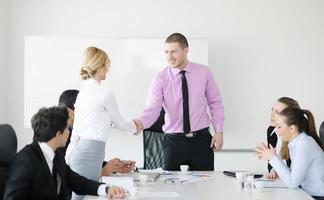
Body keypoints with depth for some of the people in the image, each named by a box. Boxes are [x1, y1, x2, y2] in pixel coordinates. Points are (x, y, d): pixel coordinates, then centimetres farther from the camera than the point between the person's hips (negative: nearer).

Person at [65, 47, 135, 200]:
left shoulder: (82, 92, 12)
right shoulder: (105, 93, -10)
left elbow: (76, 130, 14)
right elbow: (118, 123, 6)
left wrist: (69, 156, 18)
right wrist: (134, 127, 26)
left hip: (78, 151, 8)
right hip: (90, 153, -8)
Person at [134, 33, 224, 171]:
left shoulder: (203, 72, 0)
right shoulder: (161, 78, -5)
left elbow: (215, 103, 7)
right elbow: (152, 109, -15)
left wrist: (219, 131, 0)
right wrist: (141, 123, -35)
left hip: (202, 139, 1)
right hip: (174, 142, -1)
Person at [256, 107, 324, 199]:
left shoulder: (305, 145, -19)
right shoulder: (296, 143, 6)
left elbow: (292, 183, -20)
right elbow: (292, 174, -1)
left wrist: (273, 158, -13)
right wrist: (270, 156, -2)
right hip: (308, 194, 7)